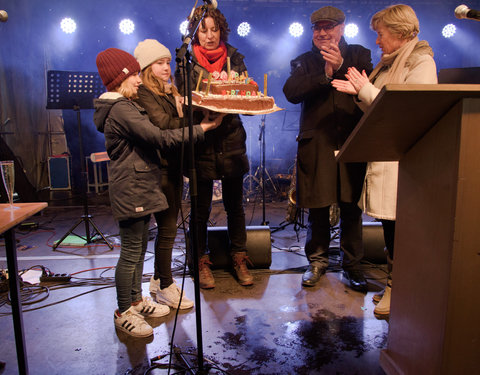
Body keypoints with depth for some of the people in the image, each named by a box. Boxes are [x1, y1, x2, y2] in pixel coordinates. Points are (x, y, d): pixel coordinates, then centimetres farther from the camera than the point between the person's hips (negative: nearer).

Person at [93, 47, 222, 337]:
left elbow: (147, 137, 19)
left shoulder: (124, 107, 17)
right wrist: (201, 128, -18)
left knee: (140, 247, 17)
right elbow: (159, 137, -23)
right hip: (131, 190, -11)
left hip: (140, 187, 11)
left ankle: (136, 300, 31)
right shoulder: (121, 109, -17)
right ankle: (124, 313, 13)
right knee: (131, 251, -1)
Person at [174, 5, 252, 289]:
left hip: (232, 143, 2)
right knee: (201, 208, 7)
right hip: (201, 145, -2)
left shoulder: (235, 59, 8)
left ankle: (239, 258, 27)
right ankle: (202, 260, 25)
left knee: (235, 204, 10)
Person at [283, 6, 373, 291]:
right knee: (317, 208, 5)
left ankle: (352, 264, 20)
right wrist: (325, 75, -13)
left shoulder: (359, 55, 13)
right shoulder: (304, 62, 14)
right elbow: (291, 92, -5)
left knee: (351, 208, 4)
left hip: (352, 141, 0)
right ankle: (317, 261, 22)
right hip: (316, 144, 0)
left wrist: (341, 67, -14)